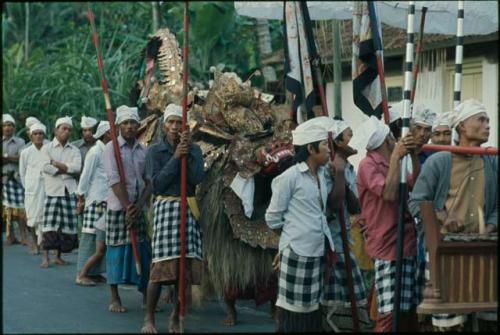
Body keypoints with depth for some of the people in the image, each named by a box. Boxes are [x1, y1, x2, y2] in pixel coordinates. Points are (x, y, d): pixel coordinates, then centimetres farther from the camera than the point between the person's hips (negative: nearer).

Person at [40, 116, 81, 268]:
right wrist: (67, 169, -7)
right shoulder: (47, 148, 5)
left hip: (70, 191, 3)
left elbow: (77, 168, -7)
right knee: (49, 225, -9)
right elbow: (47, 168, -11)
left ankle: (59, 256, 14)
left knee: (67, 226, 3)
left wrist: (56, 164, -9)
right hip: (53, 191, -3)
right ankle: (46, 258, -5)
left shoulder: (74, 150, 12)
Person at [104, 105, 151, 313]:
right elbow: (115, 180, -11)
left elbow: (150, 181, 3)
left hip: (140, 208, 4)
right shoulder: (112, 148, -3)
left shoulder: (143, 150, 8)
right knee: (116, 250, 0)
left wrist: (139, 206, -11)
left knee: (143, 251, 3)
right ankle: (115, 299, 7)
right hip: (118, 207, -3)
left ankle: (146, 296, 11)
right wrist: (127, 208, -15)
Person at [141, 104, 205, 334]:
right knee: (160, 265, -10)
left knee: (185, 265, 1)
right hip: (164, 207, -3)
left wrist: (187, 153, -12)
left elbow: (197, 178, -6)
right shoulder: (154, 151, 2)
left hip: (188, 209, 3)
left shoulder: (194, 150, 9)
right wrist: (175, 157, -11)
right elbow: (157, 183, -8)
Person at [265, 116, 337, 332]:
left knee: (312, 309, 11)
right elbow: (273, 218, -6)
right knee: (293, 311, -3)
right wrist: (293, 232, 8)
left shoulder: (321, 175, 11)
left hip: (318, 251, 7)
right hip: (297, 252, -7)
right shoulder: (290, 177, -10)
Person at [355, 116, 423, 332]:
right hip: (388, 248, -9)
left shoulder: (392, 164, 15)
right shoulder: (368, 165, -9)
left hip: (406, 244, 9)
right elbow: (389, 194, -21)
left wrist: (413, 156, 5)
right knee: (390, 314, -12)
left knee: (409, 310, 10)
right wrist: (396, 158, -18)